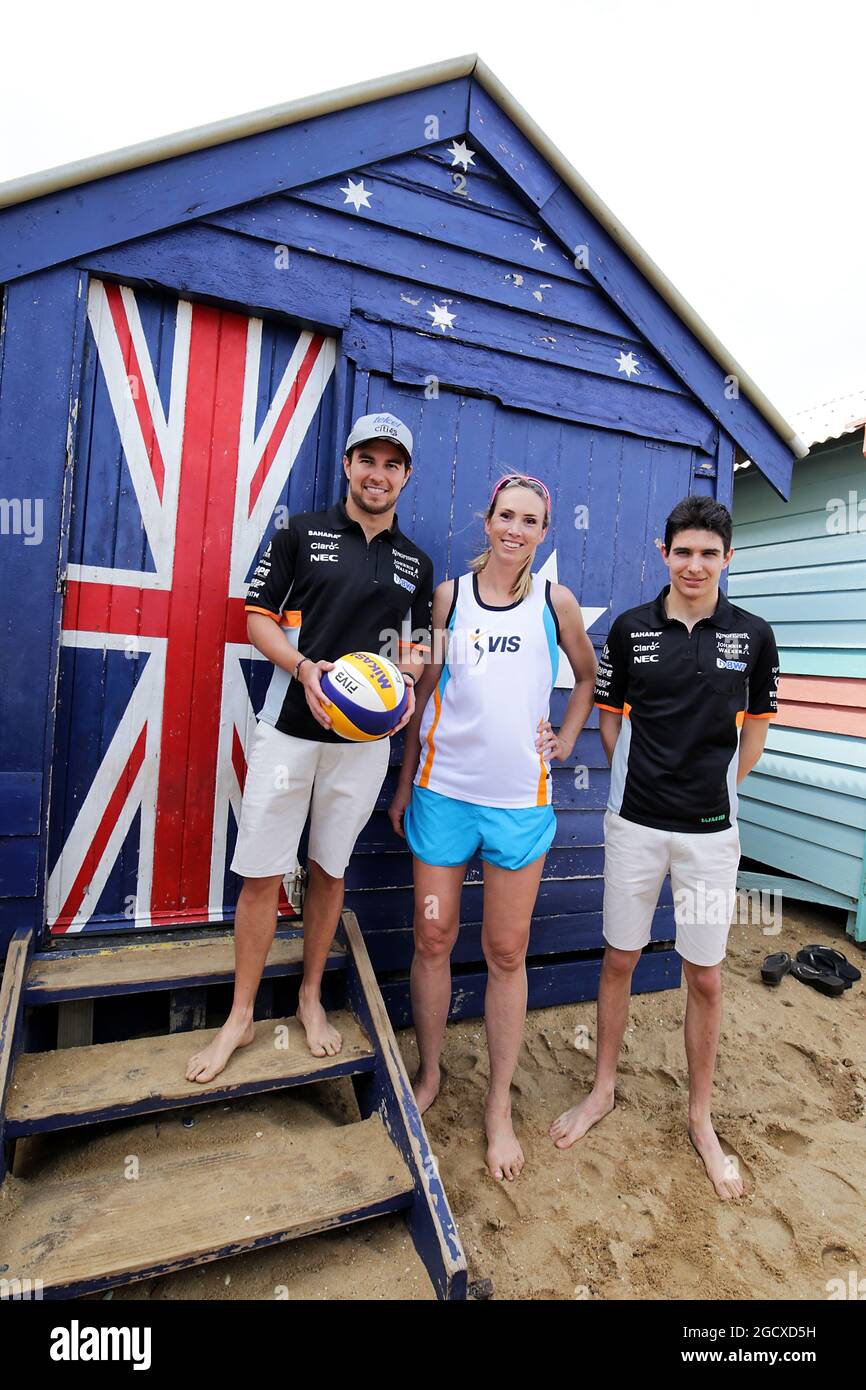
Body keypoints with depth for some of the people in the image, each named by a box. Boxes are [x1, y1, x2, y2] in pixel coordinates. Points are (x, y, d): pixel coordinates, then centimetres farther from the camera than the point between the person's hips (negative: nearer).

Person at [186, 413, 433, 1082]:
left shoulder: (415, 563, 11)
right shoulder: (301, 532, 2)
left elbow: (418, 646, 16)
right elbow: (259, 617, 1)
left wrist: (410, 681, -7)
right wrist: (304, 667, -17)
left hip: (366, 735, 2)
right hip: (289, 728, -2)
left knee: (330, 870, 13)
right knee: (262, 873, 3)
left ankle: (311, 998, 32)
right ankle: (241, 1016, 22)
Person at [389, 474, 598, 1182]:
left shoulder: (555, 601, 2)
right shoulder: (449, 595, 3)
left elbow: (588, 675, 19)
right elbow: (425, 688, 8)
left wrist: (566, 740, 6)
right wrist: (405, 782, 9)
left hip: (521, 799, 0)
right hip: (444, 789, 1)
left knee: (507, 953, 9)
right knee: (433, 940, 10)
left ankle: (500, 1106, 28)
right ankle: (428, 1075, 34)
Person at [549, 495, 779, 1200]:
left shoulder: (753, 635, -1)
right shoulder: (630, 628, -2)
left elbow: (755, 728, 10)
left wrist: (716, 791, 6)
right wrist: (640, 781, 2)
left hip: (710, 831, 0)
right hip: (635, 823, 0)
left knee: (706, 976, 11)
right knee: (620, 959, 13)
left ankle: (702, 1119, 33)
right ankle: (603, 1090, 34)